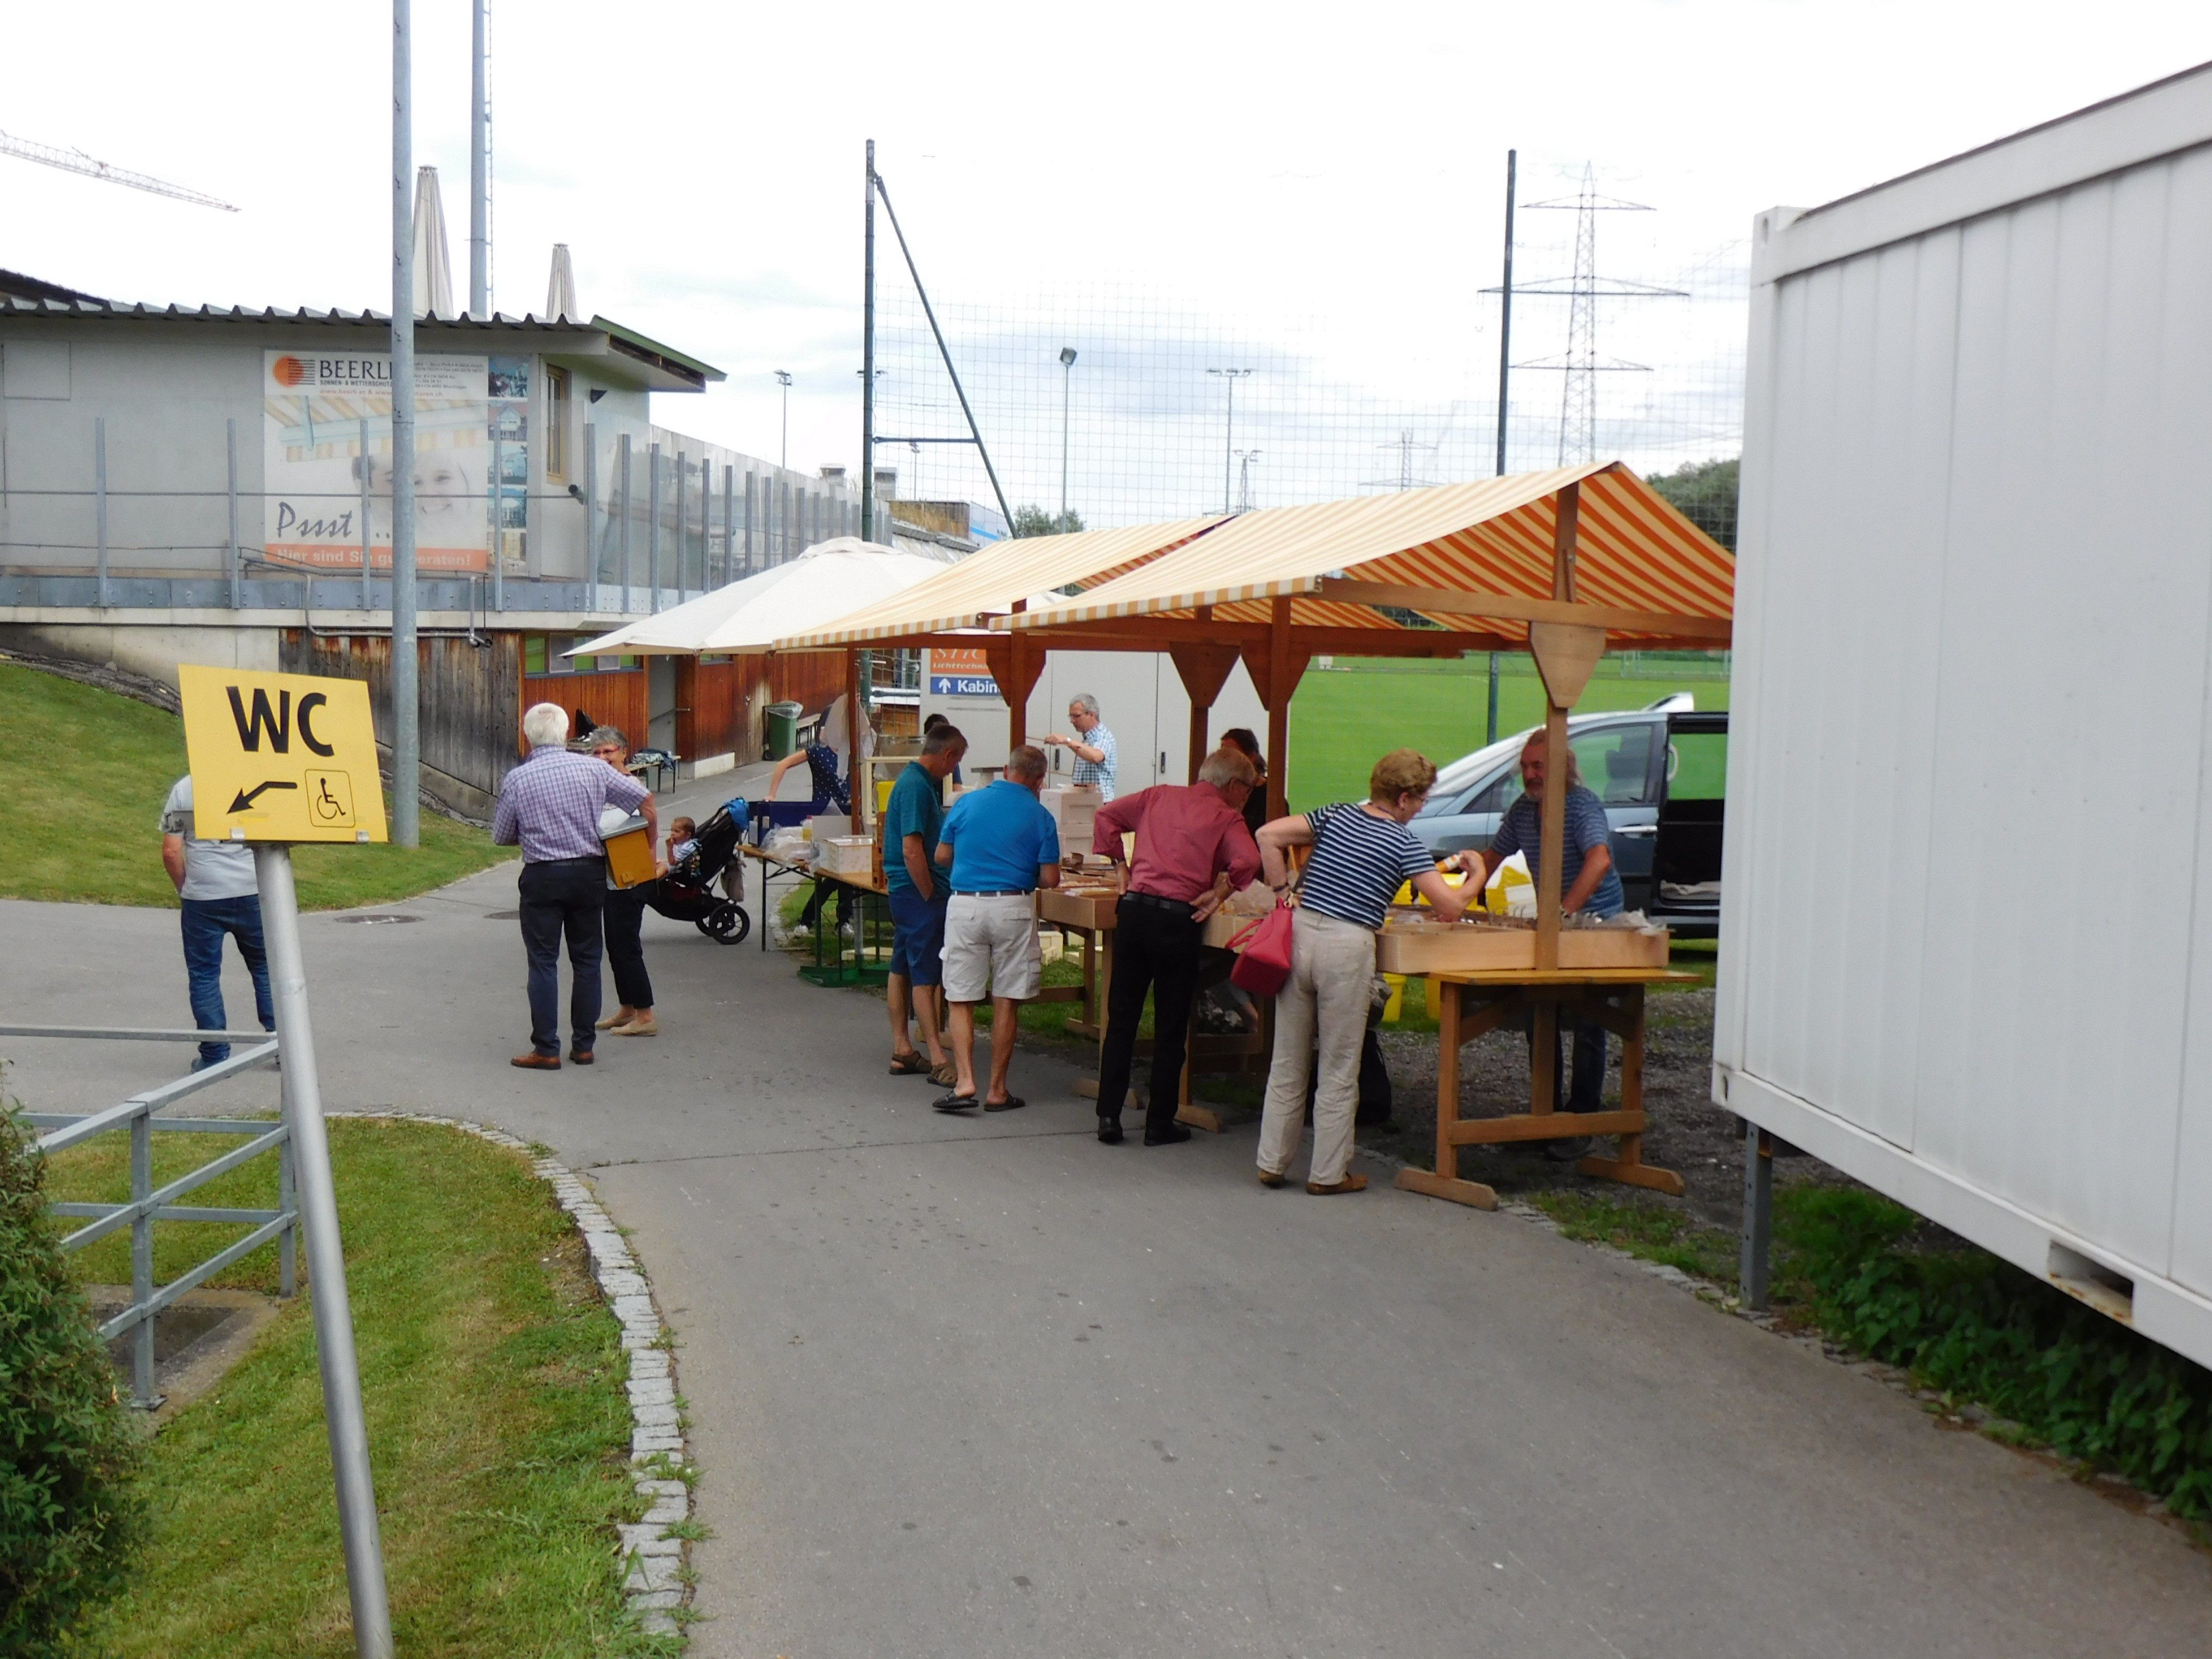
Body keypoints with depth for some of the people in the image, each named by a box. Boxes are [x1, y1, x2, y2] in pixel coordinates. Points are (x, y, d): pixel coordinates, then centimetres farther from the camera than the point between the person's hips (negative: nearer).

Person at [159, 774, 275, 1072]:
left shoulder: (183, 789, -1)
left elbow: (171, 851, -4)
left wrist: (184, 889, 10)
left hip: (202, 898, -1)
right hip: (252, 892, 1)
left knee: (204, 976, 7)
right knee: (266, 968, 14)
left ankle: (214, 1056, 7)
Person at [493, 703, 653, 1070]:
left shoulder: (516, 780, -6)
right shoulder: (591, 769, -1)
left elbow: (501, 837, 3)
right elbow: (644, 797, 2)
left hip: (543, 877, -2)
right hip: (589, 872, 3)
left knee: (543, 962, 3)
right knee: (586, 960, 11)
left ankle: (546, 1050, 2)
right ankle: (584, 1045, 15)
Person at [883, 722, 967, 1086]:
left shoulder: (914, 780, 14)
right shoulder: (917, 786, -18)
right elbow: (912, 850, -23)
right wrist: (931, 896, -18)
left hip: (903, 888, 11)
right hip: (918, 890, -11)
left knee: (902, 970, 13)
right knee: (926, 976, -9)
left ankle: (902, 1051, 20)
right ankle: (938, 1061, -9)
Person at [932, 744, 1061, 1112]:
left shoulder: (967, 802, 4)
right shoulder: (1040, 817, 0)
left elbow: (942, 856, 11)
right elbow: (1050, 880, -2)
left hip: (965, 906, 1)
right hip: (1013, 908, -1)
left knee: (962, 1000, 7)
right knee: (1006, 1003, 7)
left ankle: (964, 1082, -6)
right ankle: (997, 1091, 10)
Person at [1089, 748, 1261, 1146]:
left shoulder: (1160, 796, 15)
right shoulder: (1226, 818, 1)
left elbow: (1106, 815, 14)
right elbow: (1248, 860, -16)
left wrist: (1120, 867, 16)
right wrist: (1220, 892, -1)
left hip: (1134, 909, 4)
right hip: (1178, 919, -4)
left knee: (1121, 1019, 10)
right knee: (1170, 1027, 8)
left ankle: (1109, 1116, 9)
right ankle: (1160, 1124, 13)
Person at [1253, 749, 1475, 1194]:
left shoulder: (1336, 815, 10)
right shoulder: (1405, 843, -3)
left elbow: (1268, 835, 6)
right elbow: (1449, 907, -7)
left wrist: (1283, 890, 10)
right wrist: (1475, 882, 12)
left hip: (1300, 932, 5)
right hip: (1347, 948, -5)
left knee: (1287, 1061, 13)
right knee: (1339, 1070, 8)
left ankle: (1271, 1163, 19)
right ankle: (1328, 1172, 14)